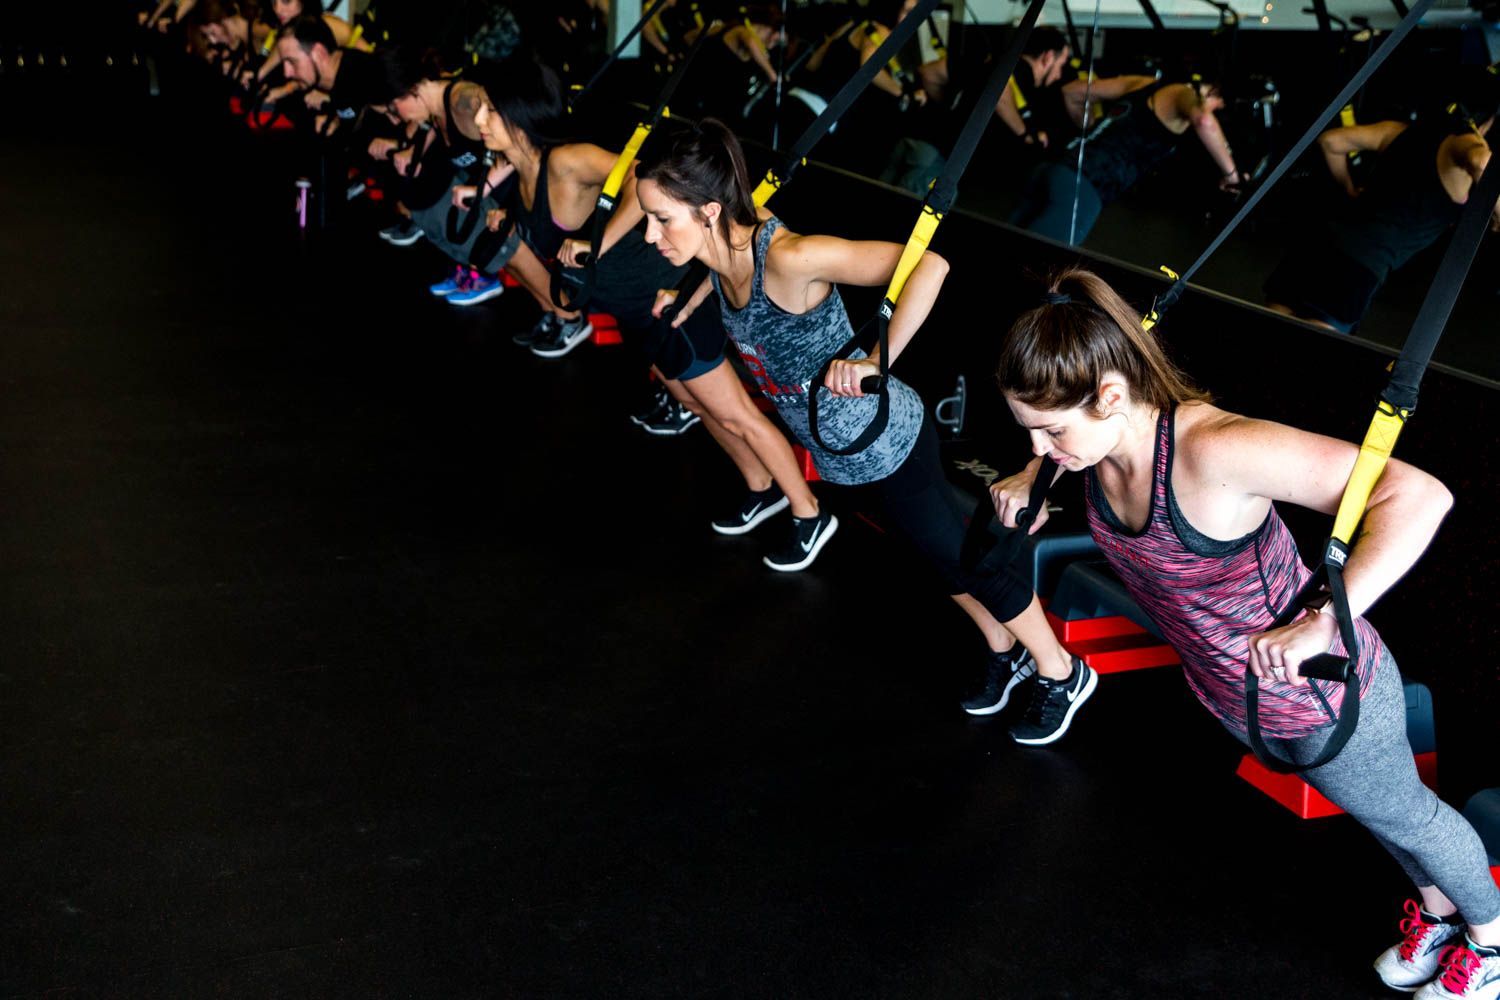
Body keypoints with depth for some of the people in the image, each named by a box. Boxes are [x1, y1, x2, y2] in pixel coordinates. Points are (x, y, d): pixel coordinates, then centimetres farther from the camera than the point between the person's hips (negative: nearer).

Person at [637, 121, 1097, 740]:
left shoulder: (788, 257, -34)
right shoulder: (722, 247, -12)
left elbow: (928, 265, -38)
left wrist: (877, 362, -40)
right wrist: (692, 298, 5)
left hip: (886, 439, -8)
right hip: (837, 445, 8)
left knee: (959, 555, 11)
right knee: (936, 555, 26)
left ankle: (1063, 675, 35)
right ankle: (1006, 653, 50)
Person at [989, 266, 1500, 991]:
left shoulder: (1213, 448, -40)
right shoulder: (1097, 437, -18)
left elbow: (1418, 496, -41)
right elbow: (1055, 447, 11)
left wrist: (1322, 623, -45)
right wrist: (1031, 479, -9)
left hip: (1326, 702, -7)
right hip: (1234, 700, 7)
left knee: (1399, 814, 24)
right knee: (1365, 809, 33)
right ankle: (1434, 906, 63)